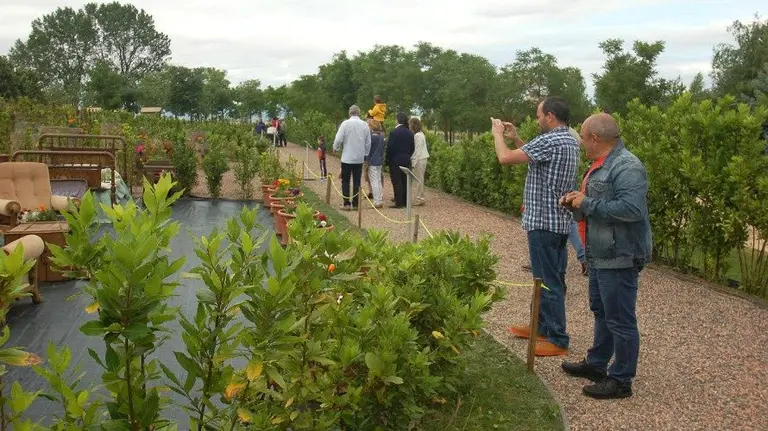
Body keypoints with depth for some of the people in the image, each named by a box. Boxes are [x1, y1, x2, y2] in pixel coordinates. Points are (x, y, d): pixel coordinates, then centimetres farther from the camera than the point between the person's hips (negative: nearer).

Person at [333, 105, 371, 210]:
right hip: (359, 158, 3)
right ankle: (355, 204, 10)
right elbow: (368, 143, 5)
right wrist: (365, 155, 19)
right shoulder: (365, 125, 1)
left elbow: (338, 139, -11)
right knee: (357, 181, 9)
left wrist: (335, 148, 9)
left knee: (345, 181, 7)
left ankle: (347, 203, 2)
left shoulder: (345, 123, -10)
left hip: (347, 157, -3)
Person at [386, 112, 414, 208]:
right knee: (404, 181, 12)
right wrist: (408, 156, 17)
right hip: (406, 161, 6)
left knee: (397, 182, -3)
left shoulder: (394, 132, -14)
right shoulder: (410, 133, 4)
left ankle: (399, 202, -4)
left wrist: (388, 160, -3)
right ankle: (405, 201, 16)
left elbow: (389, 147, -12)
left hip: (395, 160, -6)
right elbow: (412, 147, 8)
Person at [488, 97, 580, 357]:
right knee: (551, 278, 17)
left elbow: (506, 158, -20)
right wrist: (515, 138, 20)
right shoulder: (569, 141, 13)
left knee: (549, 282, -4)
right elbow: (533, 157, 26)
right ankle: (543, 327, 29)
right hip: (559, 221, 10)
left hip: (544, 222, -10)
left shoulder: (550, 141, -19)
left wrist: (498, 134, -2)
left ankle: (557, 340, 2)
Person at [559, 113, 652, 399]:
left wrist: (587, 203, -23)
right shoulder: (602, 164, 13)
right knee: (601, 312, 22)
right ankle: (596, 365, 37)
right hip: (601, 255, 11)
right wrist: (576, 203, 5)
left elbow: (632, 209, -31)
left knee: (620, 320, 0)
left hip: (619, 257, -11)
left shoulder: (626, 167, -20)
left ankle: (621, 381, 12)